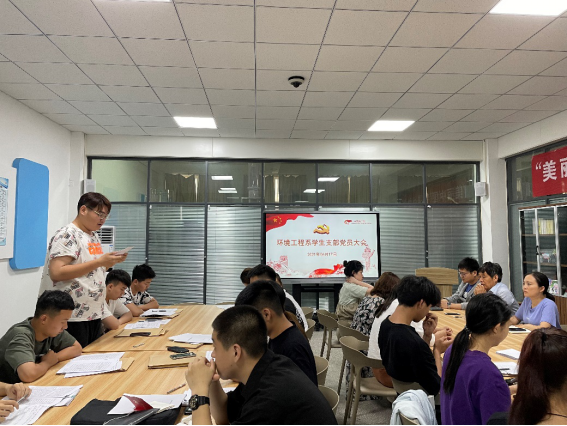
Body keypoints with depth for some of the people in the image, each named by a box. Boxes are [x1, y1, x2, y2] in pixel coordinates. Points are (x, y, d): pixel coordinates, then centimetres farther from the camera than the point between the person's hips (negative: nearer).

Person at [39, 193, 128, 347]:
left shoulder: (94, 236, 13)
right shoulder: (67, 235, -13)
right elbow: (56, 273, -23)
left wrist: (112, 261, 3)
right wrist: (99, 261, -24)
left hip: (94, 314, 9)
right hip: (73, 317, -8)